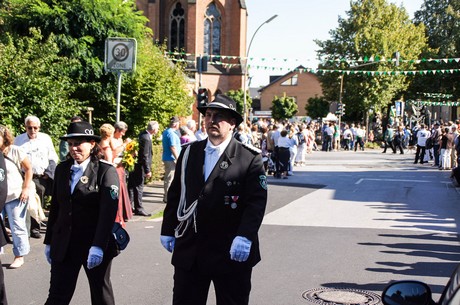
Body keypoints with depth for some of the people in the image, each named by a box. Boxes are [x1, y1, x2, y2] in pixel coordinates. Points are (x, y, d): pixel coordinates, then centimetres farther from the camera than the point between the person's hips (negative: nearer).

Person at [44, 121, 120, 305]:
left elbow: (108, 211, -17)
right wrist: (49, 241, 12)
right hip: (64, 245, 4)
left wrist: (98, 246, -24)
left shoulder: (106, 171, -9)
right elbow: (55, 207, 13)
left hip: (95, 245, -4)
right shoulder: (62, 169, 7)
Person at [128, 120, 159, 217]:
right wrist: (147, 170, -18)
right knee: (138, 187, -1)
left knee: (132, 185, 15)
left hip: (134, 164, 10)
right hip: (140, 166, -10)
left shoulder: (143, 134, 8)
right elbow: (145, 156, -22)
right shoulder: (146, 138, -22)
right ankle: (138, 209, 8)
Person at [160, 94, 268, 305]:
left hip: (231, 253, -4)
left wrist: (245, 237, -24)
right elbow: (175, 194, 13)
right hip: (189, 250, 4)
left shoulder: (250, 159, -6)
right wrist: (168, 230, 11)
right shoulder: (189, 153, 9)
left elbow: (256, 201, -13)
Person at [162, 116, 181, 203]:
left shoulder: (166, 132, 13)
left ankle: (167, 196, 24)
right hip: (171, 159, -10)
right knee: (170, 179, -5)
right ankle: (167, 197, -1)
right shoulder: (171, 133, -18)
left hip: (167, 158, 10)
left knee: (168, 178, 16)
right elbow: (173, 148, -22)